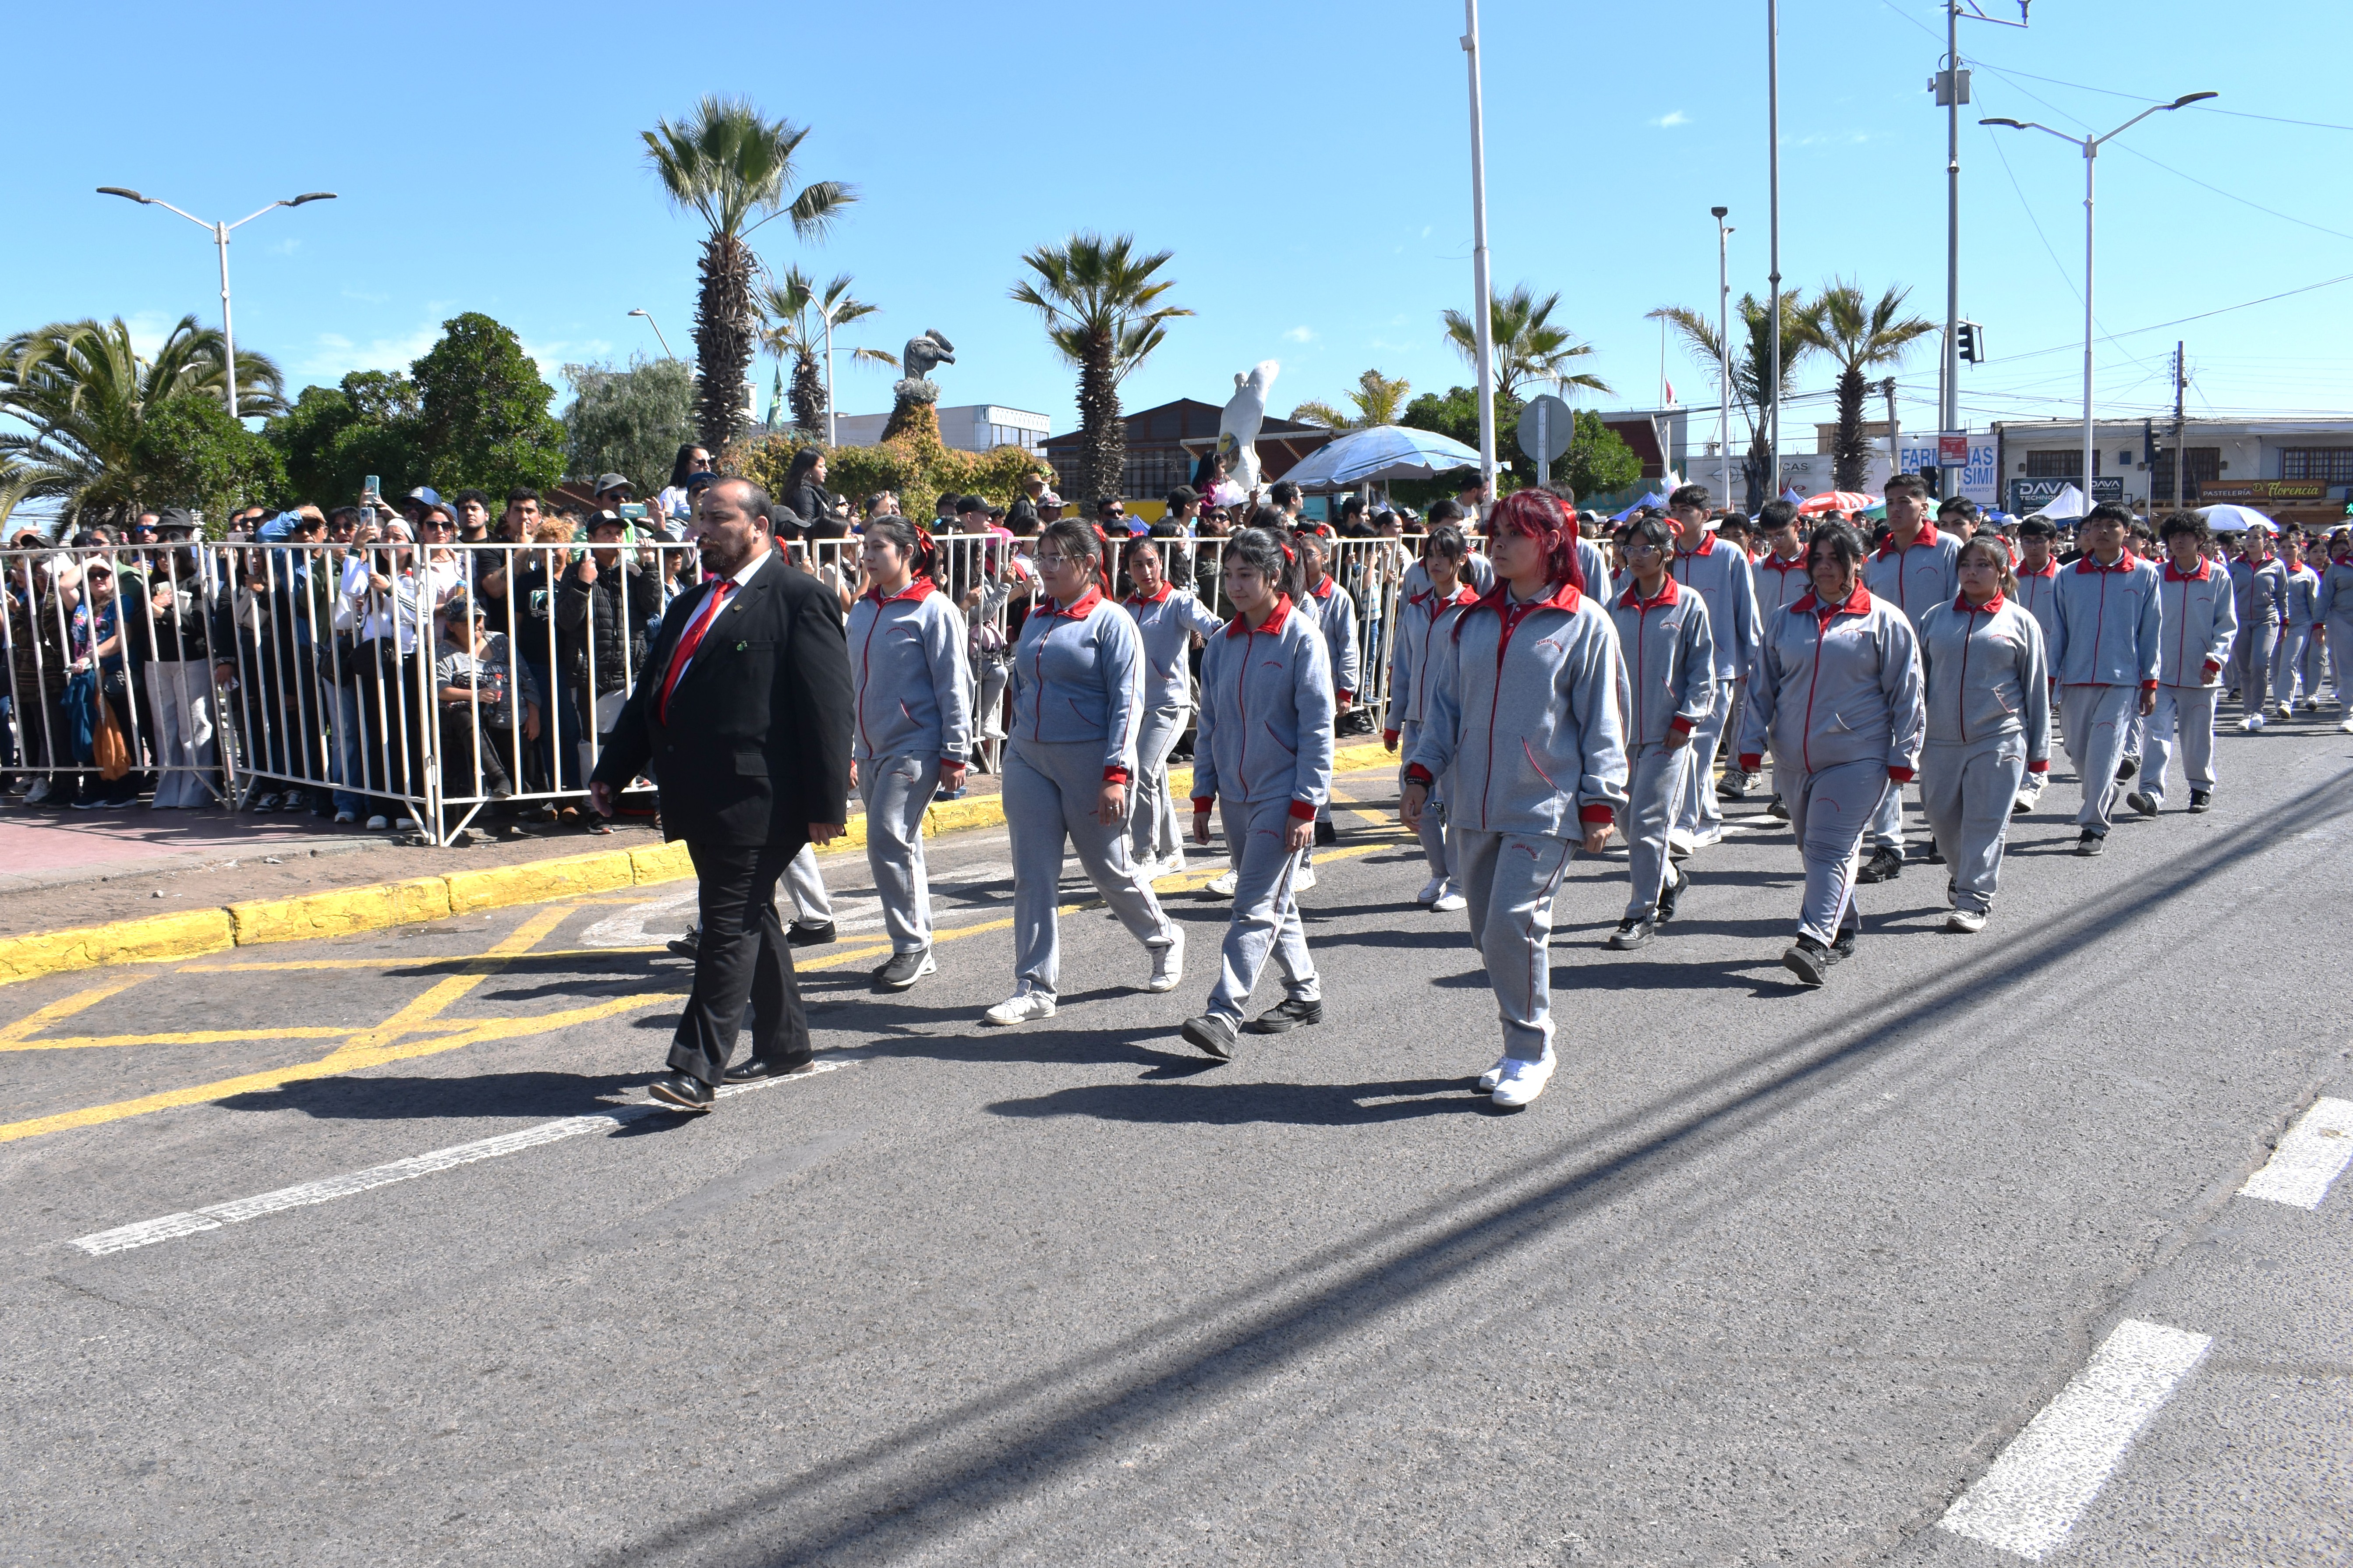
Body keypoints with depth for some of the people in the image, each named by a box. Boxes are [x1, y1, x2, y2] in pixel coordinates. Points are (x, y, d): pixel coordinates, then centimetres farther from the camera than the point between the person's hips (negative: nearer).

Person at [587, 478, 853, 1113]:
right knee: (749, 918, 16)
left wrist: (826, 802, -16)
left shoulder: (800, 598, -6)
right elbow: (648, 695, 22)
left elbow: (828, 707, -12)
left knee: (731, 924, -8)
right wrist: (612, 773, 16)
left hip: (755, 798, -9)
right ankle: (784, 1044, 27)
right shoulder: (691, 605, 19)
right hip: (701, 798, 9)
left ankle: (696, 1070, -7)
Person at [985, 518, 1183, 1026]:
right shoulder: (1036, 619, 11)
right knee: (1033, 877, 2)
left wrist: (1116, 774, -20)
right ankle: (1034, 990, 6)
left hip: (1087, 762, -5)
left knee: (1109, 869, 8)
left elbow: (1127, 703, -13)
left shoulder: (1111, 622, -8)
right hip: (1029, 760, 6)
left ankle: (1164, 940, 35)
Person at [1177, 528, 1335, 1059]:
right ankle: (1305, 992, 30)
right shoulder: (1222, 642, 8)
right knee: (1274, 901, 16)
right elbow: (1209, 723, 12)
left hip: (1280, 796, -6)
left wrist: (1305, 806, -14)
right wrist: (1203, 797, 9)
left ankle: (1223, 1014, -13)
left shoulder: (1301, 638, -9)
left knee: (1256, 908, -9)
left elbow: (1318, 727, -11)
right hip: (1234, 795, 6)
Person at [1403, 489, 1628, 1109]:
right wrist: (1421, 774, 5)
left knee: (1515, 924, -14)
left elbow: (1601, 721, -2)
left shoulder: (1584, 625, -2)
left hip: (1546, 807, -5)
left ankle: (1531, 1052, 3)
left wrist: (1601, 803, -5)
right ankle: (1522, 1046, 23)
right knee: (1488, 931, 8)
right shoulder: (1472, 622, 11)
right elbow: (1444, 704, 14)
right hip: (1476, 806, 5)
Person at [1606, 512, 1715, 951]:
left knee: (1647, 823, -8)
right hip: (1625, 731, 5)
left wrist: (1685, 720, -8)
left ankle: (1642, 914, 1)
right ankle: (1670, 881, 36)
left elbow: (1703, 671, -2)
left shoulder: (1689, 604, -3)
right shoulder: (1617, 608, 7)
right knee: (1630, 821, 11)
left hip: (1667, 734, -5)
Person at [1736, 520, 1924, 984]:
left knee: (1833, 848, -14)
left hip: (1857, 757, -5)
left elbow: (1906, 693, 2)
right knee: (1811, 847, 12)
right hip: (1794, 759, 5)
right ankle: (1844, 929, 27)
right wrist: (1753, 742, 6)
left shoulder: (1884, 621, 2)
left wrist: (1902, 754, -2)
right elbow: (1762, 686, 15)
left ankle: (1816, 942, -21)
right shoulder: (1787, 620, 13)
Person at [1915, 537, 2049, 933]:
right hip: (1941, 740, 3)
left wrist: (2039, 752, 5)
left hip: (1998, 740, -2)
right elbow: (1919, 679, 13)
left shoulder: (2020, 622, 5)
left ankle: (1975, 899, 3)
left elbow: (2036, 690, 7)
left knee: (1986, 822, -4)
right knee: (1942, 818, 8)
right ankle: (1964, 873, 34)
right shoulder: (1935, 618, 9)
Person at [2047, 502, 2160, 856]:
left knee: (2104, 750, -10)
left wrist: (2150, 683, 1)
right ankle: (2106, 798, 37)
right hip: (2076, 678, 3)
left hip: (2122, 679, -3)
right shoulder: (2069, 576, 5)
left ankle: (2095, 825, -4)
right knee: (2078, 751, 10)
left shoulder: (2145, 575, 1)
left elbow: (2150, 632, 3)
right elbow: (2059, 631, 8)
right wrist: (2049, 678, 4)